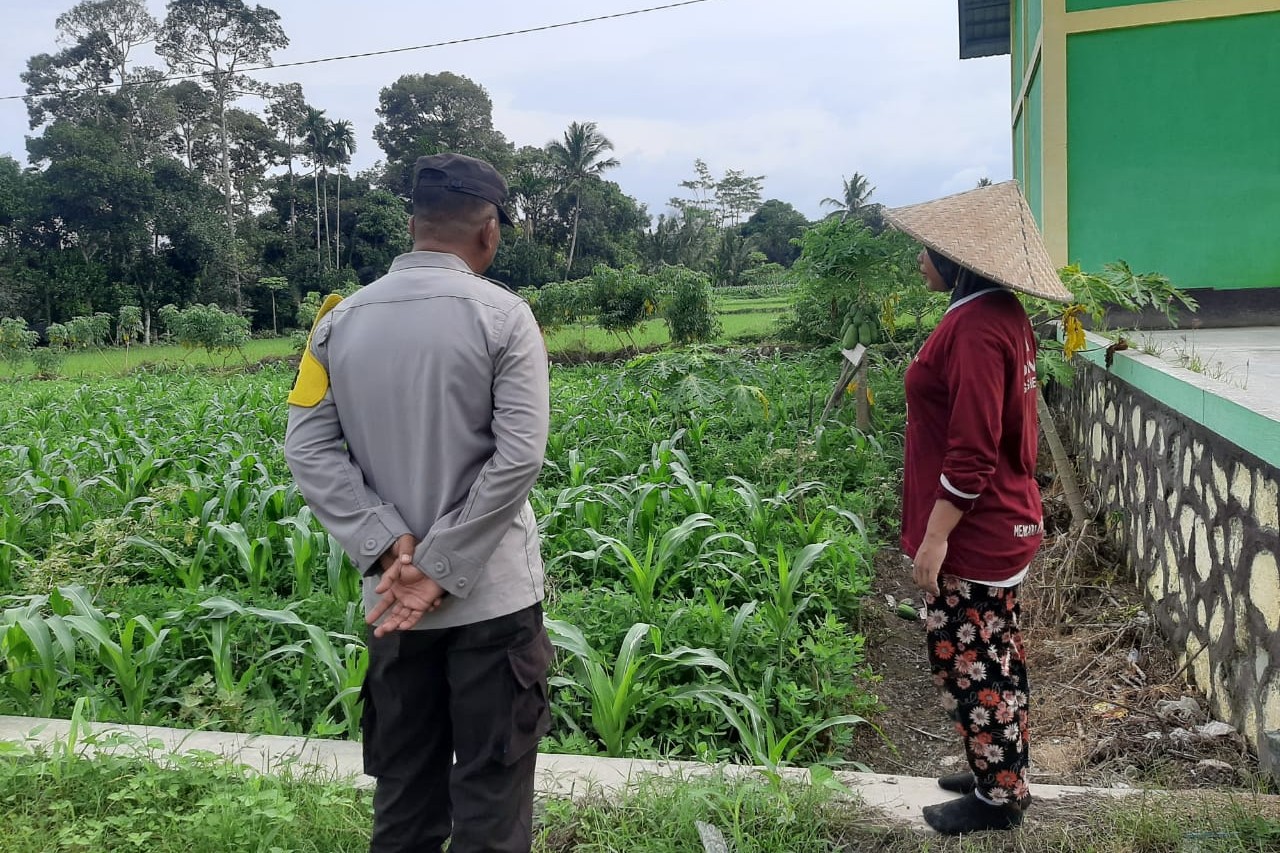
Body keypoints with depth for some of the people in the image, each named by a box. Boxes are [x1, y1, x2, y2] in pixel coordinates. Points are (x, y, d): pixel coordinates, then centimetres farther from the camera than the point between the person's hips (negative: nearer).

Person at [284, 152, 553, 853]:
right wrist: (440, 570, -13)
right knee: (491, 790, 7)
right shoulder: (503, 316, -10)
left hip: (391, 596, 4)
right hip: (491, 593, -4)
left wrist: (389, 548, -10)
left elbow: (309, 450, -3)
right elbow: (518, 458, -17)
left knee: (403, 787, 17)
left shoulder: (340, 320, 3)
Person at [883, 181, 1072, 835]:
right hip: (1004, 524, 10)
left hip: (973, 534, -10)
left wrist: (936, 536, -20)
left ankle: (997, 795, 21)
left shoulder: (974, 329, -24)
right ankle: (1002, 772, 36)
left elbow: (971, 454, -26)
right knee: (994, 656, 21)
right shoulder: (1002, 313, 8)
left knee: (969, 662, 5)